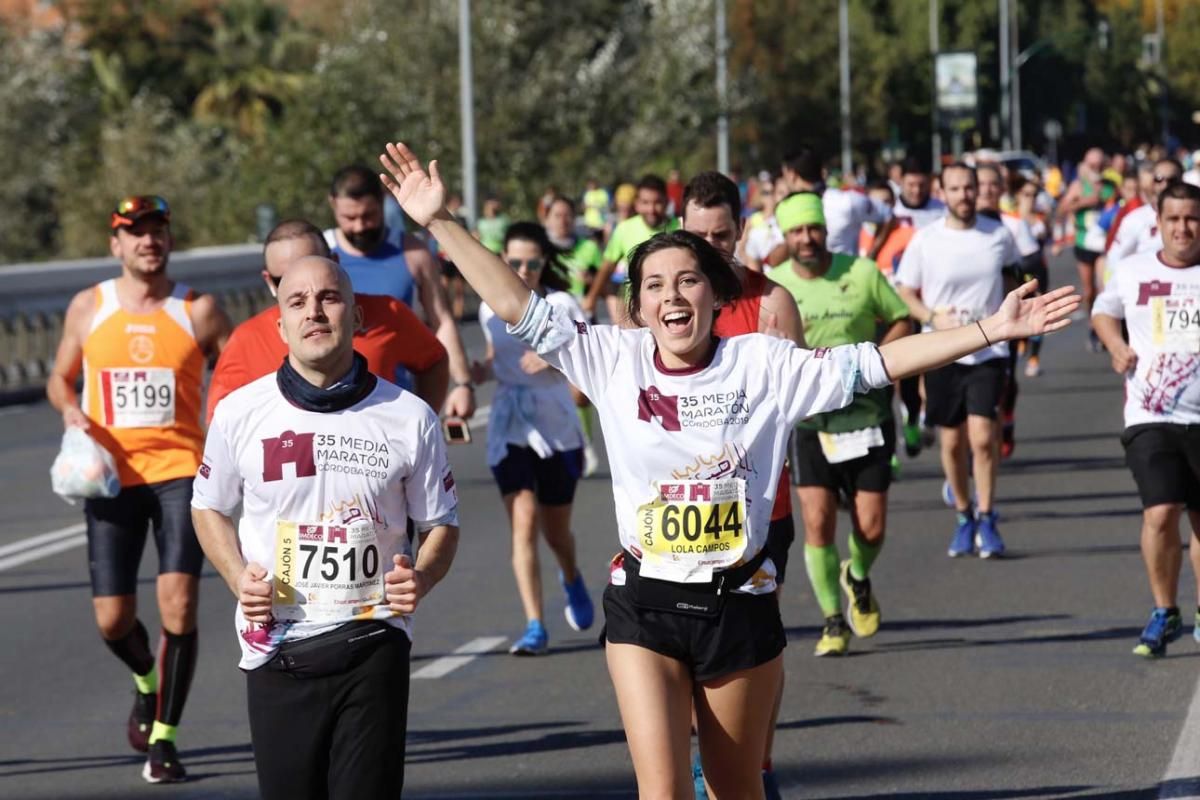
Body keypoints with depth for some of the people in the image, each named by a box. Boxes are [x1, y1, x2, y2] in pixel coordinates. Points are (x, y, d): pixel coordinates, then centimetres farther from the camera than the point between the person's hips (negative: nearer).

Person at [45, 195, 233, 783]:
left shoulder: (198, 311, 2)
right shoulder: (88, 309, 6)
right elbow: (60, 378, 18)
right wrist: (71, 409, -4)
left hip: (180, 470, -2)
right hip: (111, 476, 2)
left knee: (178, 599, -17)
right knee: (112, 618, 0)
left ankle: (163, 737, -6)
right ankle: (146, 682, 37)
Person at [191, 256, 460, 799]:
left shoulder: (408, 417, 0)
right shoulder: (241, 412, 2)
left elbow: (440, 523, 10)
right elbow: (210, 507, 16)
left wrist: (421, 577, -11)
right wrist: (239, 578, -2)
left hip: (373, 646, -1)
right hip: (276, 647, 1)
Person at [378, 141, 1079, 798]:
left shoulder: (763, 362, -2)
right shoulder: (615, 359, 0)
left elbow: (875, 364, -5)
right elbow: (518, 308, 0)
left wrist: (991, 330, -11)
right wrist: (439, 223, -5)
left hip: (739, 601, 0)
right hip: (645, 606, 0)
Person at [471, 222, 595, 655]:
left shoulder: (562, 306, -6)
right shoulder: (491, 309, 4)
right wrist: (482, 371, -1)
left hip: (557, 426, -1)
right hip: (509, 429, 1)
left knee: (555, 529, 11)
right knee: (523, 523, -13)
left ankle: (572, 580, 47)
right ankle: (534, 627, -14)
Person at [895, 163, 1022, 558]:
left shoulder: (999, 234, 0)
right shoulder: (925, 240, -3)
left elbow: (1015, 274, 19)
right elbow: (905, 293, 3)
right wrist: (933, 317, -14)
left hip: (989, 351, -1)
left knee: (982, 436, -14)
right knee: (952, 441, 8)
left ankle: (986, 521, -3)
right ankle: (963, 517, 25)